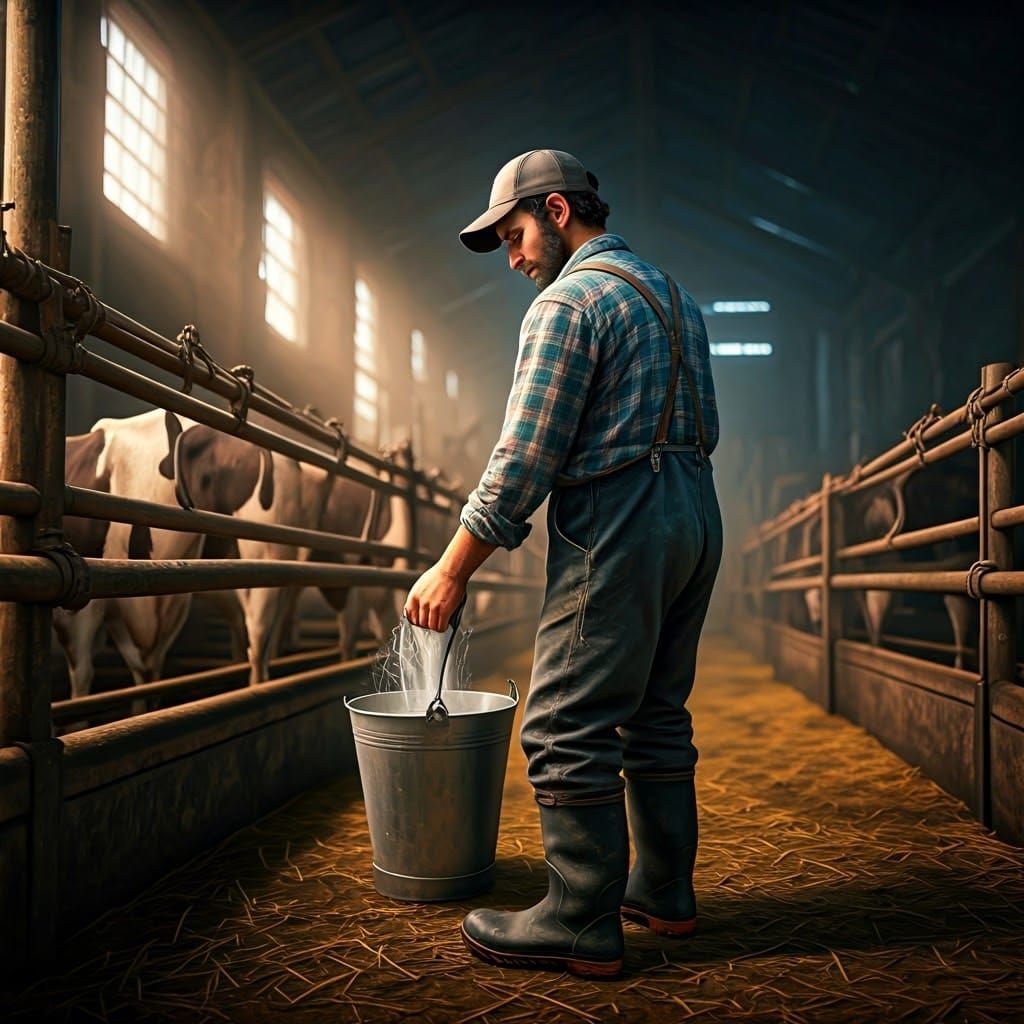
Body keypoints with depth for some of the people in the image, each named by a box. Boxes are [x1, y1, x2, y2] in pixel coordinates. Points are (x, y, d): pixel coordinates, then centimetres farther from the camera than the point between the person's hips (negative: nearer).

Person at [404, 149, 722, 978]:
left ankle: (584, 925, 2)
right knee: (658, 717, 15)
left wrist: (451, 572, -10)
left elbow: (525, 459, -14)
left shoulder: (569, 299, -8)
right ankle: (664, 892, 24)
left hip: (618, 527, -10)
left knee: (568, 730, -4)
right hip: (696, 516, 10)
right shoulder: (674, 295, 20)